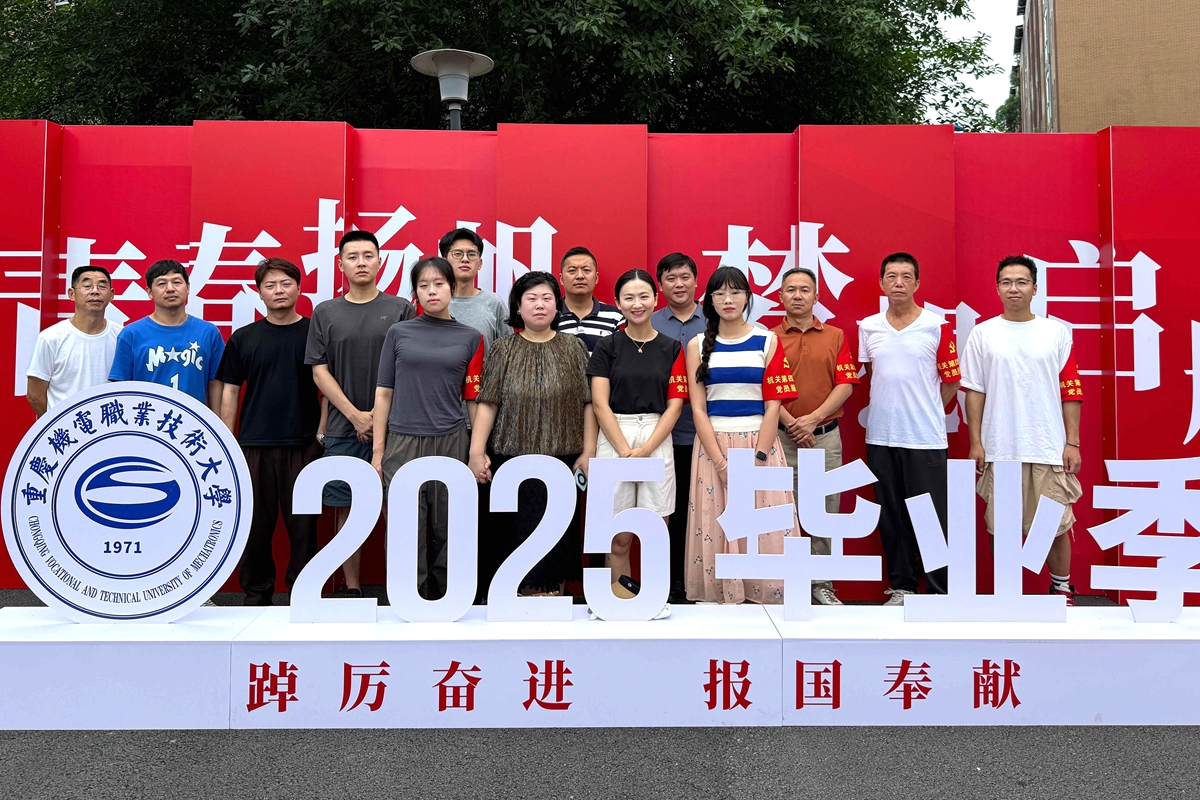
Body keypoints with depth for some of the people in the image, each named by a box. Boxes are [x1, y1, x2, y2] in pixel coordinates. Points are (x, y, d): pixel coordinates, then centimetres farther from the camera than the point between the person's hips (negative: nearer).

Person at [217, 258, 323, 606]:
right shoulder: (243, 338, 7)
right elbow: (229, 392, 8)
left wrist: (322, 434, -2)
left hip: (304, 445, -1)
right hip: (254, 446, 1)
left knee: (303, 525, 3)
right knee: (255, 526, 7)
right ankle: (256, 597, 20)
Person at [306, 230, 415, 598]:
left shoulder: (400, 309, 4)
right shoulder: (325, 313, 8)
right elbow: (320, 372, 4)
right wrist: (356, 415, -6)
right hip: (343, 429, 2)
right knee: (346, 509, 6)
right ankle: (352, 589, 16)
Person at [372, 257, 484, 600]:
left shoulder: (470, 338, 6)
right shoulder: (398, 333, 5)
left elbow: (474, 398, 5)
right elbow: (384, 393, 6)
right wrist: (378, 450, 2)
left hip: (451, 444, 1)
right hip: (404, 444, 0)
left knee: (445, 533, 7)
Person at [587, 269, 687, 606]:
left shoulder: (672, 348, 7)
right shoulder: (607, 346, 4)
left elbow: (675, 404, 2)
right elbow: (599, 403, -2)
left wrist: (645, 450, -9)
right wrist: (625, 451, -11)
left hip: (657, 442, 1)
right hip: (613, 440, -1)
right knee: (619, 539, 2)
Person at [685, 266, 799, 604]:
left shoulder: (767, 341, 4)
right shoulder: (698, 345, 5)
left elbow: (773, 405, 0)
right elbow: (698, 408, 0)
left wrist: (756, 460, -10)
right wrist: (723, 464, -9)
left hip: (760, 443, 0)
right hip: (713, 444, 1)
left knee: (765, 527, -1)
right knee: (715, 527, 1)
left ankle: (766, 599, 11)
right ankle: (719, 599, 13)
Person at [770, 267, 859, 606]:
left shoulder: (836, 336, 8)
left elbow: (846, 384, 0)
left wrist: (813, 418, -12)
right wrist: (791, 424, -13)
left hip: (826, 437, 2)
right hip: (781, 437, -1)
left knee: (825, 513, 7)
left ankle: (822, 584, 18)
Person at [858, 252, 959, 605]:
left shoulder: (937, 326, -2)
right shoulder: (868, 327, 6)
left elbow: (951, 379, 4)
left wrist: (924, 412, 5)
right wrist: (892, 407, 9)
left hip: (926, 438, -3)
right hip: (881, 437, 3)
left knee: (933, 517, 0)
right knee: (891, 516, 9)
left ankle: (939, 590, 10)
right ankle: (901, 587, 21)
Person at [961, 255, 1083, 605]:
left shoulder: (1057, 332, 4)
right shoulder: (983, 333, 4)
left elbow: (1071, 391, 4)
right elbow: (974, 391, 4)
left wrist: (1072, 443, -1)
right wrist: (975, 442, -2)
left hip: (1050, 448, 0)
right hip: (999, 448, 0)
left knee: (1057, 523, 5)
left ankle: (1062, 589, 22)